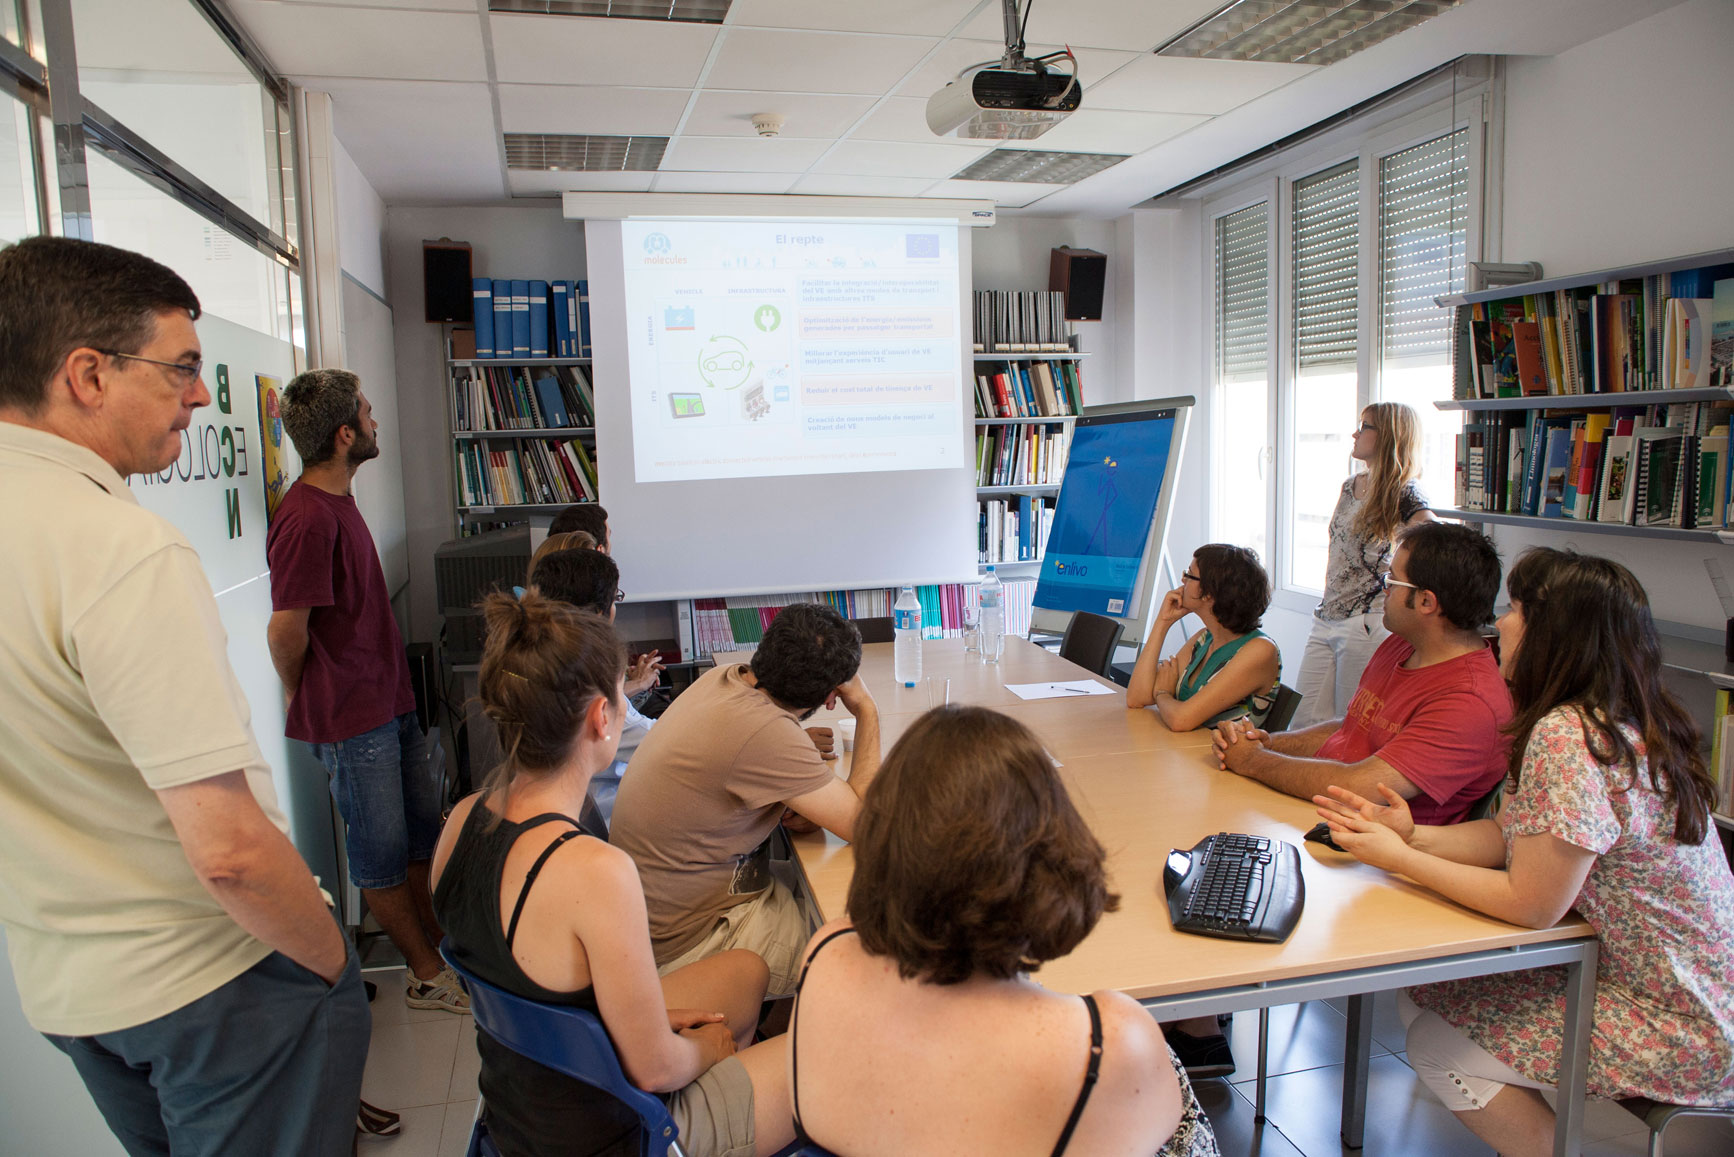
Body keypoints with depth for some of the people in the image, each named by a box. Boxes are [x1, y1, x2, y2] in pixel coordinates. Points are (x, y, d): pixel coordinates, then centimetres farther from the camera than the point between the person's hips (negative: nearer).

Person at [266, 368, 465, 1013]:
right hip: (350, 718, -9)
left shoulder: (337, 502, 11)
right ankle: (426, 975, 20)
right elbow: (286, 630, -21)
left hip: (389, 700, 9)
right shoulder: (307, 519, -22)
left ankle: (442, 949, 31)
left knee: (422, 831, 17)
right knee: (382, 852, 6)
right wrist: (305, 702, -4)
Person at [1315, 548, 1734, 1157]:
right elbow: (1512, 836, 6)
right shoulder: (1612, 721, 3)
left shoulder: (1566, 739, -28)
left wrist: (1400, 860, -16)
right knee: (1426, 992, 8)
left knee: (1437, 1041, -6)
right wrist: (1413, 835, -7)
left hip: (1679, 1033, -9)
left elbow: (1531, 904, -24)